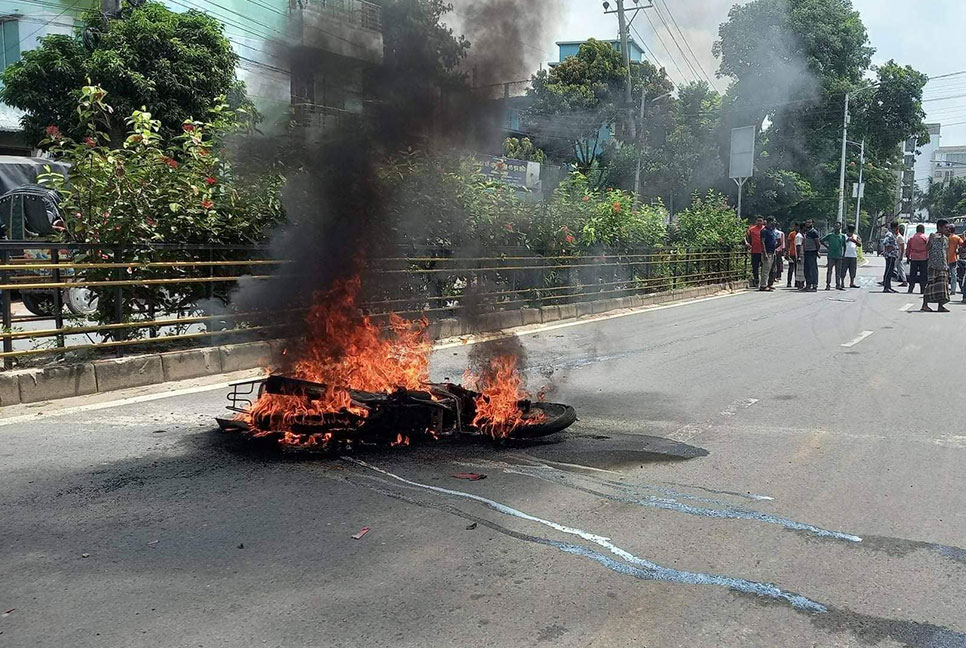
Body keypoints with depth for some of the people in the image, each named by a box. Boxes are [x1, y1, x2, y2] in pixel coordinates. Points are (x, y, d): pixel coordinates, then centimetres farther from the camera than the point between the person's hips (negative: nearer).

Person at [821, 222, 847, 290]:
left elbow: (844, 246, 15)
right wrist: (827, 246, 1)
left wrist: (843, 255, 11)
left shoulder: (842, 236, 8)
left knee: (838, 271, 5)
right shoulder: (830, 235, 0)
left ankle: (838, 285, 10)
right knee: (829, 270, -3)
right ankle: (828, 285, 0)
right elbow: (822, 240, 5)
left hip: (839, 256, 2)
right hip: (831, 256, -2)